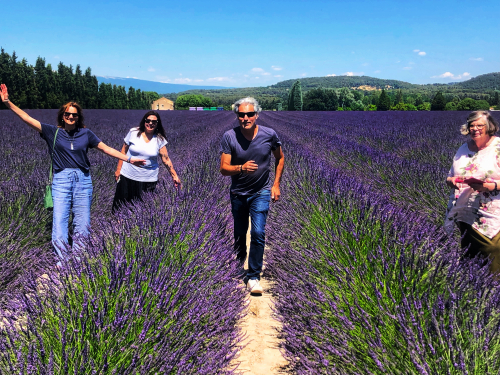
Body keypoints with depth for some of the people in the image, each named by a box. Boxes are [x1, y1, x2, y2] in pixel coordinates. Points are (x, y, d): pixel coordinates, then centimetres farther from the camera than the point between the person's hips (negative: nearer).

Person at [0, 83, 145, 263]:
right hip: (61, 180, -1)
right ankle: (62, 262, 0)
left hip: (83, 180, 1)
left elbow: (106, 149, 10)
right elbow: (27, 118, 3)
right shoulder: (53, 132, 5)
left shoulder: (86, 133, 8)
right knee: (59, 221, -8)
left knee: (82, 223, 4)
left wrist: (129, 159, 7)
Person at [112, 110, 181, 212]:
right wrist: (118, 170, 6)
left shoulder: (159, 139, -1)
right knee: (120, 205, 6)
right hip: (128, 176, 1)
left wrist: (174, 176, -4)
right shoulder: (133, 133, -1)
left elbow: (166, 159, 1)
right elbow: (123, 151, 6)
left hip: (148, 179, 0)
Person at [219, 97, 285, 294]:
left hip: (261, 193, -1)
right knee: (239, 233, 15)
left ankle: (253, 276, 2)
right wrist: (241, 168, -37)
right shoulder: (229, 137, -15)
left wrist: (276, 184, 1)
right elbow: (223, 168, -17)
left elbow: (280, 158, 6)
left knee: (258, 234, -12)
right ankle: (238, 263, 43)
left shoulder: (269, 135, -12)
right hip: (238, 194, 1)